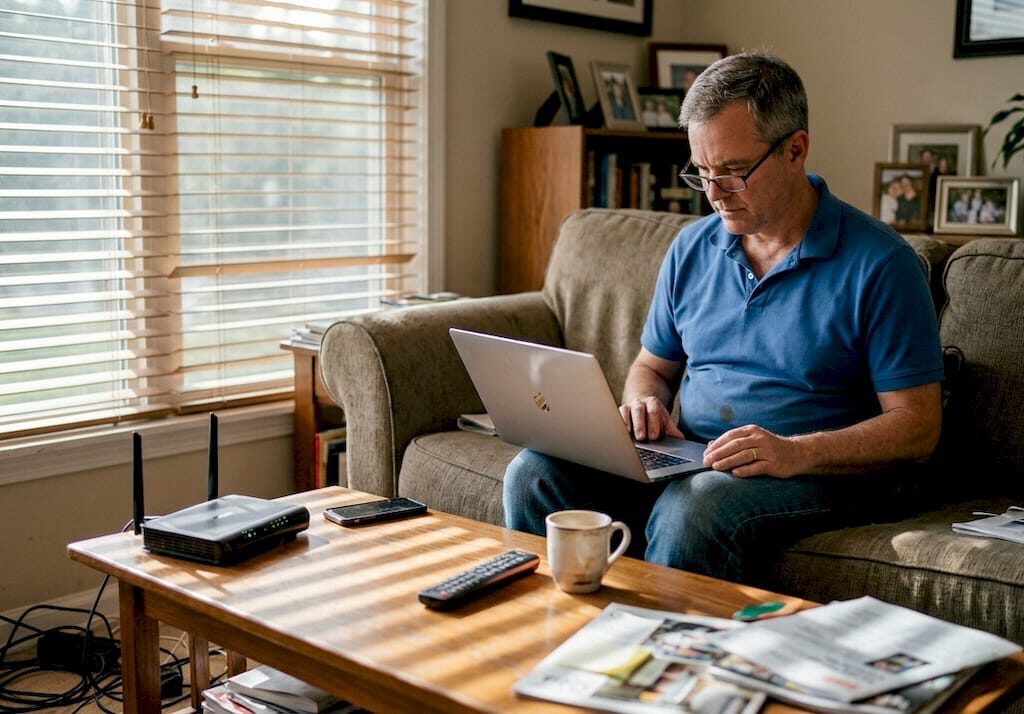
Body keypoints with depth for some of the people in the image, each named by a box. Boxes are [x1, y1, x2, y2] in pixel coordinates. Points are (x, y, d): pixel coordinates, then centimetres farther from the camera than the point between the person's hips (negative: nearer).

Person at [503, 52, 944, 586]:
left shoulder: (879, 263, -7)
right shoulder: (691, 248, 10)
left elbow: (917, 426, -9)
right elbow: (652, 366, 21)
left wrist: (796, 453, -24)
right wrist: (645, 405, -4)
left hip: (825, 472, -5)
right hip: (686, 461, 5)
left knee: (692, 511, -37)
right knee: (534, 474, -17)